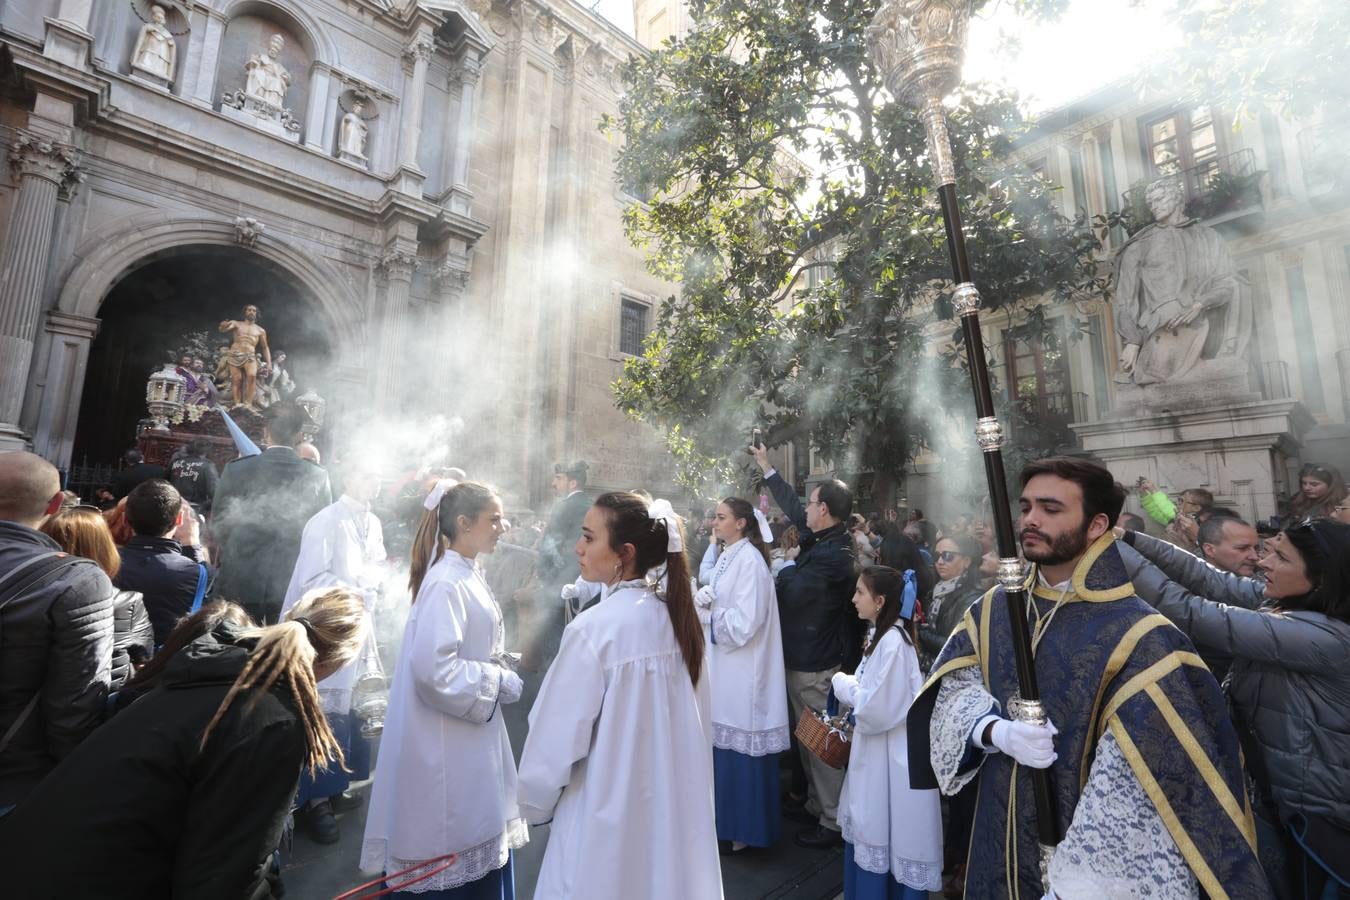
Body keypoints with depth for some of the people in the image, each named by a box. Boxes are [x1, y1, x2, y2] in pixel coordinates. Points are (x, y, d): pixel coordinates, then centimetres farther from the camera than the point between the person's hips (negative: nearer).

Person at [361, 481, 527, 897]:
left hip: (471, 735, 9)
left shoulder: (468, 575, 5)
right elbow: (434, 669, -28)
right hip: (446, 742, -9)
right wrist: (499, 683, -18)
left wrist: (497, 676, 3)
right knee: (445, 852, 10)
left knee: (480, 842, 21)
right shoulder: (446, 584, -22)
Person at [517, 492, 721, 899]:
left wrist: (535, 804, 3)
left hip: (609, 817, -5)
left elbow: (558, 738, -15)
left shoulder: (593, 629, -24)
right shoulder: (677, 617, -6)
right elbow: (695, 722, 5)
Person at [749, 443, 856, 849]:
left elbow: (791, 593, -22)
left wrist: (789, 563, -2)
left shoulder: (833, 555, -24)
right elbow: (792, 505, 16)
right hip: (807, 655, 10)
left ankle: (832, 822, 20)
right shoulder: (825, 539, 4)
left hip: (815, 663, -9)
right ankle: (817, 804, 37)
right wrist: (766, 466, 23)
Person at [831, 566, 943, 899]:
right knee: (869, 834, 20)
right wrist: (850, 686, 2)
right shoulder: (882, 635, 5)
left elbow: (876, 710, -25)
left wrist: (842, 683, -13)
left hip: (892, 757, -9)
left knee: (887, 841, 8)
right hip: (876, 753, 9)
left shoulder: (893, 641, -24)